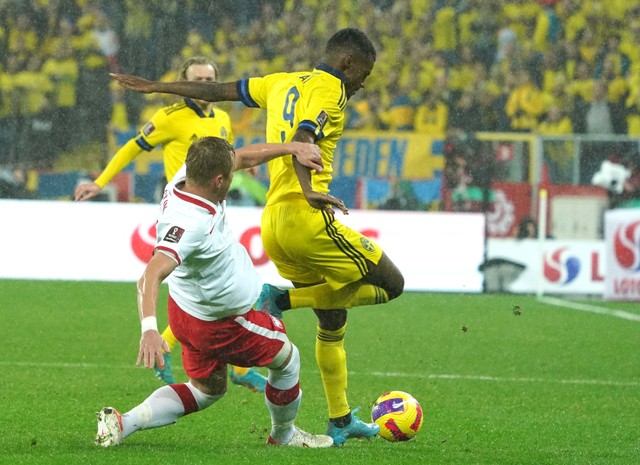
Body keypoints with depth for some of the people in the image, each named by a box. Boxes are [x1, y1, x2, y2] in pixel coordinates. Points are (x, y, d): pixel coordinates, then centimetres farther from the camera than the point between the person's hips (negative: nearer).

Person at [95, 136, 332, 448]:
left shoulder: (186, 177, -14)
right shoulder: (189, 224, -40)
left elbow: (242, 157, 4)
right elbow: (151, 276, -51)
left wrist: (291, 148, 6)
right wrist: (149, 329, -64)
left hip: (189, 310, 9)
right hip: (221, 324, -9)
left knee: (206, 390, 25)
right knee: (287, 359, 16)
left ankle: (122, 424, 10)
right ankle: (284, 435, 40)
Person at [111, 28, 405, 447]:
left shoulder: (284, 83, 20)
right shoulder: (329, 89, -5)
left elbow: (221, 90, 26)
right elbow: (302, 138, -23)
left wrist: (154, 86, 33)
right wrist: (308, 190, -38)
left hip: (273, 223, 9)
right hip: (307, 219, -9)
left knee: (333, 317, 18)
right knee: (390, 283, -2)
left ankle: (340, 421, 17)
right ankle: (282, 300, -10)